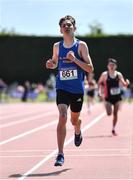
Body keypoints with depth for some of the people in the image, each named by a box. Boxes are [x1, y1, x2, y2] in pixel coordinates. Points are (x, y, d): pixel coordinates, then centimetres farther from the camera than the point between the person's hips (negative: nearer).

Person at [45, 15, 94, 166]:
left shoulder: (81, 45, -5)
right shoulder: (57, 46, 4)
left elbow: (90, 69, -8)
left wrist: (75, 59, -21)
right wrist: (51, 64, -2)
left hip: (77, 89, 0)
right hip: (62, 88, 0)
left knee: (74, 120, 17)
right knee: (62, 117, -20)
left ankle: (78, 132, 56)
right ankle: (60, 155, -18)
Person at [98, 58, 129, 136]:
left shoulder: (119, 74, 0)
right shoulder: (105, 75, -6)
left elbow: (124, 85, 3)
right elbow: (100, 83, 6)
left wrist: (127, 83, -20)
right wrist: (101, 91, -6)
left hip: (117, 97, 2)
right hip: (108, 97, -2)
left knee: (115, 113, 2)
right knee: (109, 113, -12)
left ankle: (113, 129, 14)